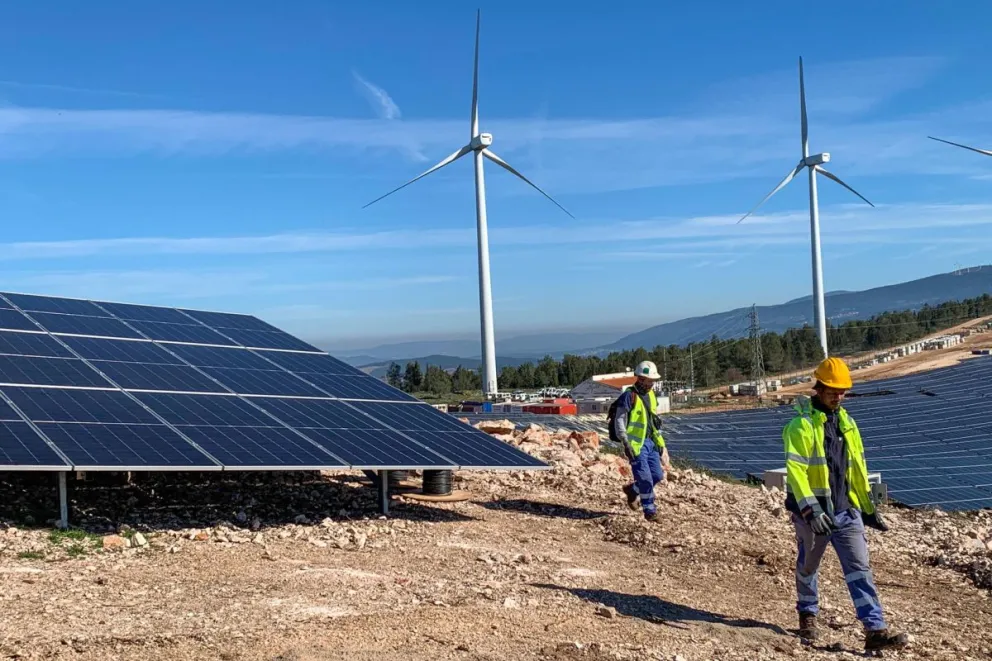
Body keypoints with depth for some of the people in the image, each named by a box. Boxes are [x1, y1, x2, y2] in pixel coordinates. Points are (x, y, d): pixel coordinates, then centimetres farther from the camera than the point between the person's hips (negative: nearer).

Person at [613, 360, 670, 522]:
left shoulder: (651, 395, 12)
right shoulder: (629, 396, -13)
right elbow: (619, 421, -15)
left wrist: (659, 441, 18)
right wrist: (626, 444, -20)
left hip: (651, 442, 8)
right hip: (636, 444, -8)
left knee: (657, 475, 7)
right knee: (646, 479, -7)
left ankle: (632, 490, 30)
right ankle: (650, 511, 8)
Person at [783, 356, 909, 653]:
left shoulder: (846, 422, 9)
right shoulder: (801, 425, -13)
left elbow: (858, 468, 16)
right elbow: (796, 471, -20)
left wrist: (869, 509, 15)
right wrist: (811, 510, -29)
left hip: (846, 511, 5)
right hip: (812, 512, -5)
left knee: (859, 568, -4)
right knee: (808, 566, 14)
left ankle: (876, 631, -7)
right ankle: (808, 615, 37)